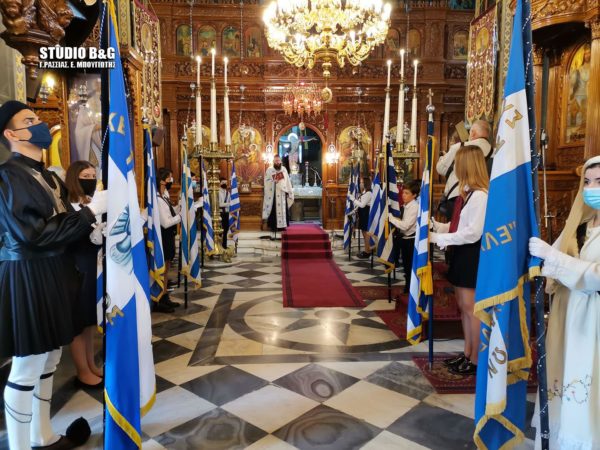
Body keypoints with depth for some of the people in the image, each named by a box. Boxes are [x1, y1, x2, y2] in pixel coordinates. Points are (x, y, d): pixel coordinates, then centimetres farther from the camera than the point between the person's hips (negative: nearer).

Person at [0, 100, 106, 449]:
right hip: (28, 278, -9)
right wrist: (90, 211, -19)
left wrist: (94, 220, -1)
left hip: (53, 272, 9)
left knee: (48, 361, 17)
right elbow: (34, 233, -22)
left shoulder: (46, 175, 12)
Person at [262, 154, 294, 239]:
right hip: (273, 195, -3)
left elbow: (287, 181, 11)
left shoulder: (284, 169, 10)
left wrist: (289, 192, 7)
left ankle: (283, 228, 9)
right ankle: (273, 231, -1)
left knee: (283, 211, 3)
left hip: (282, 195, 3)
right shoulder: (269, 170, 1)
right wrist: (273, 181, -21)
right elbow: (266, 182, -4)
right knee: (273, 212, -4)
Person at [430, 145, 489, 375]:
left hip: (471, 255, -9)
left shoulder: (479, 195, -18)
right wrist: (435, 225, 8)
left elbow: (473, 233, -22)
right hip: (461, 253, 10)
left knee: (471, 309, 0)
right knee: (463, 307, 15)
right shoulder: (466, 192, 10)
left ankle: (475, 360, 13)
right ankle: (467, 354, 27)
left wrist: (438, 238, -20)